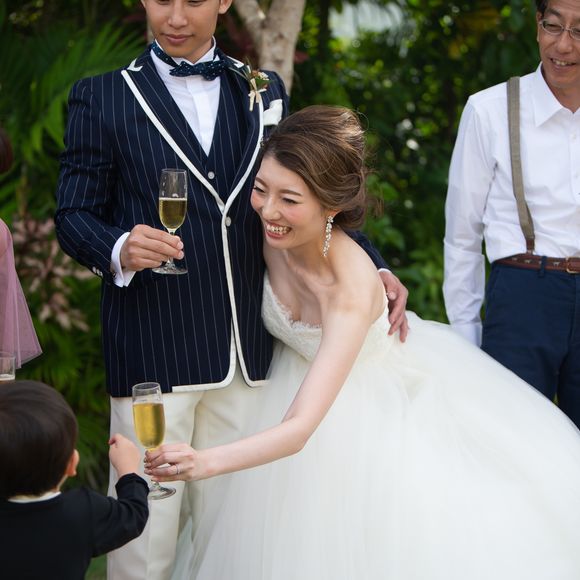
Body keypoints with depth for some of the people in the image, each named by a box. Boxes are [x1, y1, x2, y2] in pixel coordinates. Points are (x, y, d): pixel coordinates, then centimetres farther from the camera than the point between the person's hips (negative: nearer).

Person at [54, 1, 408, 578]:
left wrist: (372, 267, 6)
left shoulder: (265, 91, 13)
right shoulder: (101, 97, 3)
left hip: (248, 352, 3)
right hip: (151, 351, -3)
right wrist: (118, 250, -19)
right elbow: (74, 213, 2)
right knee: (147, 525, -1)